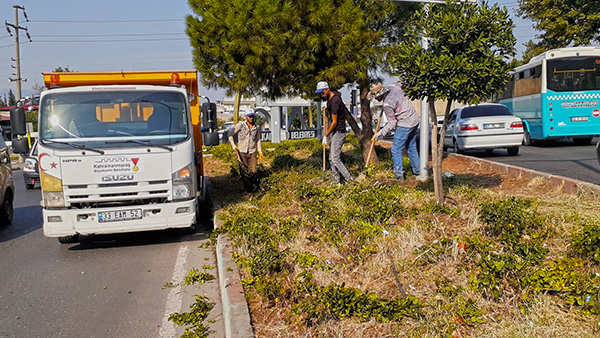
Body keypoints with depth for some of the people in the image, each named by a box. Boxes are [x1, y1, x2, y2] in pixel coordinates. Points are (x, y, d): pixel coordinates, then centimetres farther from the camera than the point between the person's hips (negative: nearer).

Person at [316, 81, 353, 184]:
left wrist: (325, 136, -12)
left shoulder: (335, 101, -20)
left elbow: (334, 122, -19)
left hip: (338, 133, -10)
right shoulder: (330, 99, 9)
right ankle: (336, 181, 16)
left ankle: (349, 179, -2)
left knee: (335, 159, -10)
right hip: (335, 133, 10)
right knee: (332, 158, 10)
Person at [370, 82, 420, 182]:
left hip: (404, 125, -9)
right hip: (415, 120, 9)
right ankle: (417, 171, 30)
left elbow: (392, 123, -18)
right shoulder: (393, 87, -2)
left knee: (396, 150, -1)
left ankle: (399, 175, 0)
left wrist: (379, 134, -13)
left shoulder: (387, 104, -23)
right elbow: (400, 84, 25)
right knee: (411, 147, 21)